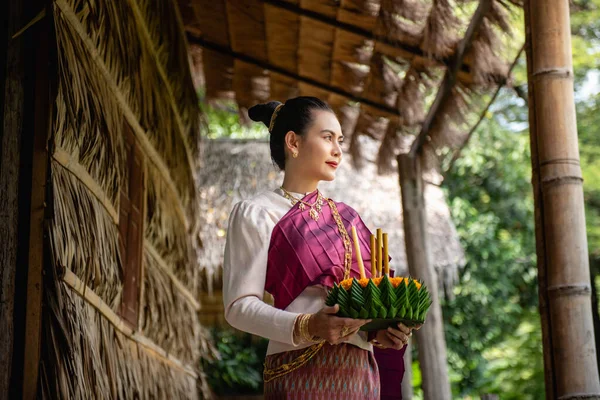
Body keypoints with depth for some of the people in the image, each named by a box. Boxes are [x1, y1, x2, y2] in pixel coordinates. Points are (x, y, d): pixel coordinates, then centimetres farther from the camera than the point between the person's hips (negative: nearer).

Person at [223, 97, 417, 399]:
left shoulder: (345, 217, 14)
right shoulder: (255, 214, -3)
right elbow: (239, 305, -11)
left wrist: (378, 330, -5)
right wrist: (305, 327, -25)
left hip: (361, 370, 6)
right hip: (301, 374, -5)